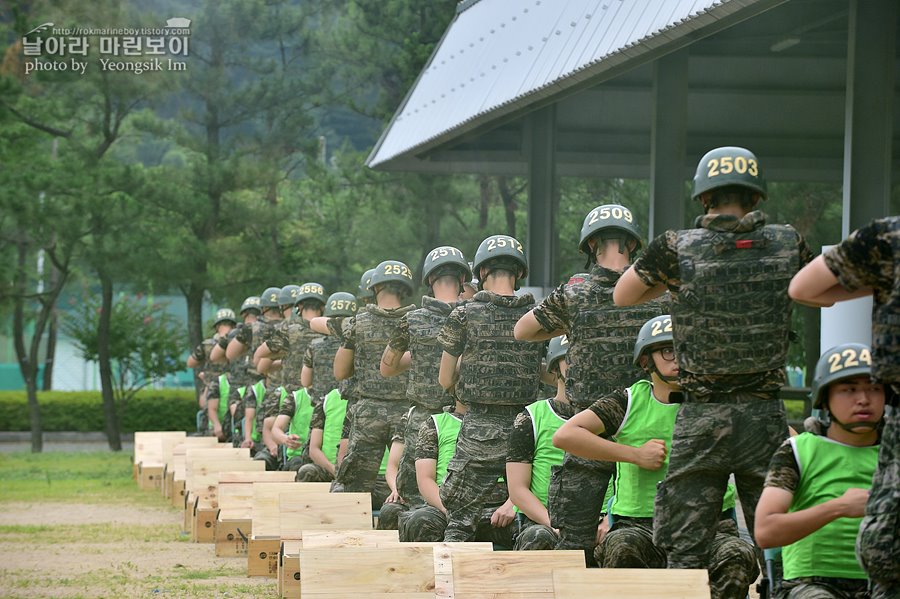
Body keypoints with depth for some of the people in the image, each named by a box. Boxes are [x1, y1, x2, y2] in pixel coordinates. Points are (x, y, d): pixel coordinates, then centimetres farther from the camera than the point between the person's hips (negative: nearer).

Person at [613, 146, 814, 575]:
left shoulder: (679, 249, -5)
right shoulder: (786, 245, 0)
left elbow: (622, 296, 12)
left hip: (701, 418, -1)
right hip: (764, 416, 1)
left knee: (685, 550, 3)